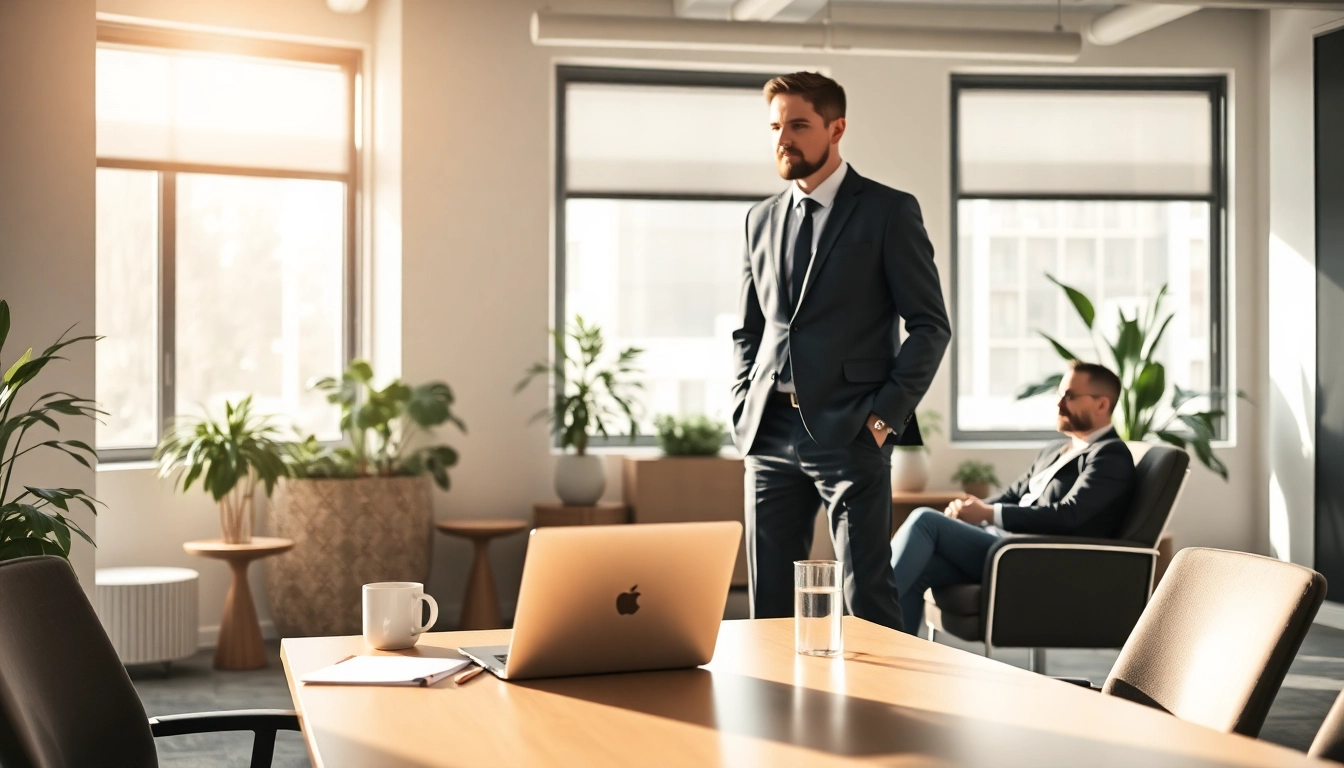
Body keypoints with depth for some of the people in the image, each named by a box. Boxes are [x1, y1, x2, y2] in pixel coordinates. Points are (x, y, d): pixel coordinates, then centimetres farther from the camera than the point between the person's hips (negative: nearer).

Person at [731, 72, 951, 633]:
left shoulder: (889, 211, 0)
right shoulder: (762, 219, 16)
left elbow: (930, 324, -2)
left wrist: (886, 414, -10)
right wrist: (743, 408, 8)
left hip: (850, 434, -5)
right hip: (770, 435, 5)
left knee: (866, 599, -5)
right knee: (769, 602, 7)